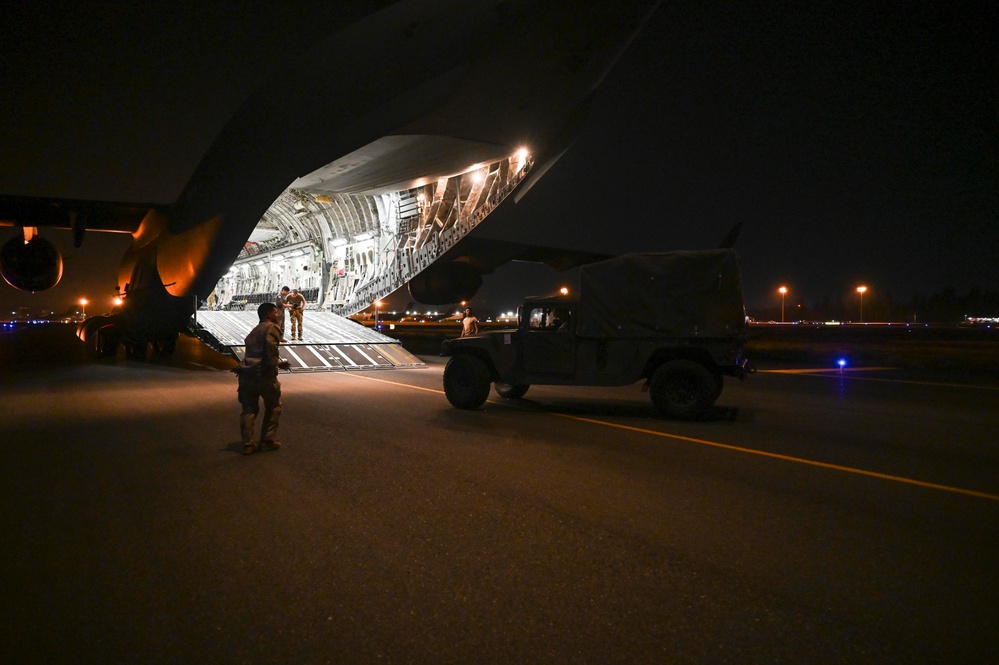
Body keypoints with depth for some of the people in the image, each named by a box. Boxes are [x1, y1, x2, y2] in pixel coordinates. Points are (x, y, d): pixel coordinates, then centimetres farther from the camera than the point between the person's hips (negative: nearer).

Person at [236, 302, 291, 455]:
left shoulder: (254, 331, 25)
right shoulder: (272, 327, -3)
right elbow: (270, 346, -21)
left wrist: (278, 363, 26)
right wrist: (274, 365, -10)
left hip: (246, 374, 7)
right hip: (263, 374, -7)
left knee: (249, 410, 11)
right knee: (273, 407, 11)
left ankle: (248, 444, 10)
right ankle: (268, 439, 14)